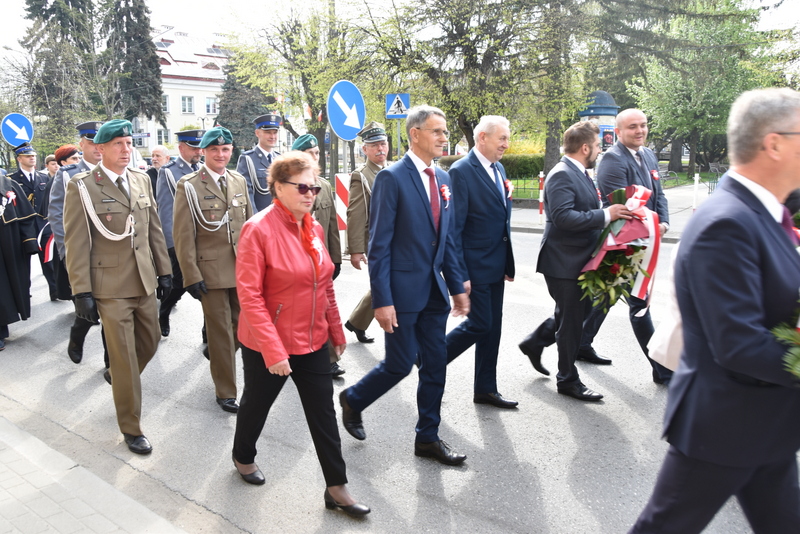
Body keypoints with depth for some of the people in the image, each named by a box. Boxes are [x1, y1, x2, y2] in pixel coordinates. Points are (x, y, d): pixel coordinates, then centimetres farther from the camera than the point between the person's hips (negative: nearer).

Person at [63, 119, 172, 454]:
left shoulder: (142, 180, 8)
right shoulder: (82, 187, -8)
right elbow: (76, 243, -9)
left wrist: (163, 271, 11)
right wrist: (82, 292, -12)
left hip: (144, 282, 6)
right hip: (110, 287, -5)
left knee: (149, 344, 17)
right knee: (124, 358, 1)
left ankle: (123, 384, 47)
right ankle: (131, 428, 16)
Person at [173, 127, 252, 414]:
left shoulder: (239, 180, 10)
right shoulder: (189, 186, -6)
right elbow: (183, 236, -9)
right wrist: (192, 276, -13)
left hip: (242, 269, 5)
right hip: (212, 271, -5)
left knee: (241, 326, 13)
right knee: (220, 331, 3)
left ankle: (218, 357, 42)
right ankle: (226, 392, 16)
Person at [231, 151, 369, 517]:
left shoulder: (314, 229, 3)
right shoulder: (259, 229, -18)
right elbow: (250, 295, -20)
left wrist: (336, 330, 11)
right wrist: (273, 350, -23)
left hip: (312, 342, 6)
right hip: (268, 345, -5)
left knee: (324, 414, 9)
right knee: (257, 404, 18)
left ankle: (337, 489, 20)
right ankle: (243, 457, 47)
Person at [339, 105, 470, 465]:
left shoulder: (442, 178, 9)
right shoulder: (392, 178, -13)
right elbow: (379, 244, -15)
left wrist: (457, 287, 12)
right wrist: (382, 301, -18)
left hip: (434, 288, 7)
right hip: (403, 288, -7)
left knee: (435, 364, 10)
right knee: (400, 364, 2)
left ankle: (428, 438, 25)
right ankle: (352, 400, 30)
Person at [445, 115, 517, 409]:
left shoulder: (499, 169, 12)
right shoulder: (461, 171, -14)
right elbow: (454, 227, -17)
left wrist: (508, 263, 14)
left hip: (496, 264, 8)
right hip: (475, 265, -8)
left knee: (492, 327, 12)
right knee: (479, 325, -3)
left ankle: (485, 389, 24)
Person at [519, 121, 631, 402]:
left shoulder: (579, 173, 13)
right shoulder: (561, 175, -19)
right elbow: (563, 216, -30)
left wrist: (609, 212, 3)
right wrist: (605, 215, -27)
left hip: (579, 260, 10)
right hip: (564, 262, -10)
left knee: (581, 310, 21)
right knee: (571, 320, 2)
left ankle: (535, 342, 36)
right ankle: (568, 380, 19)